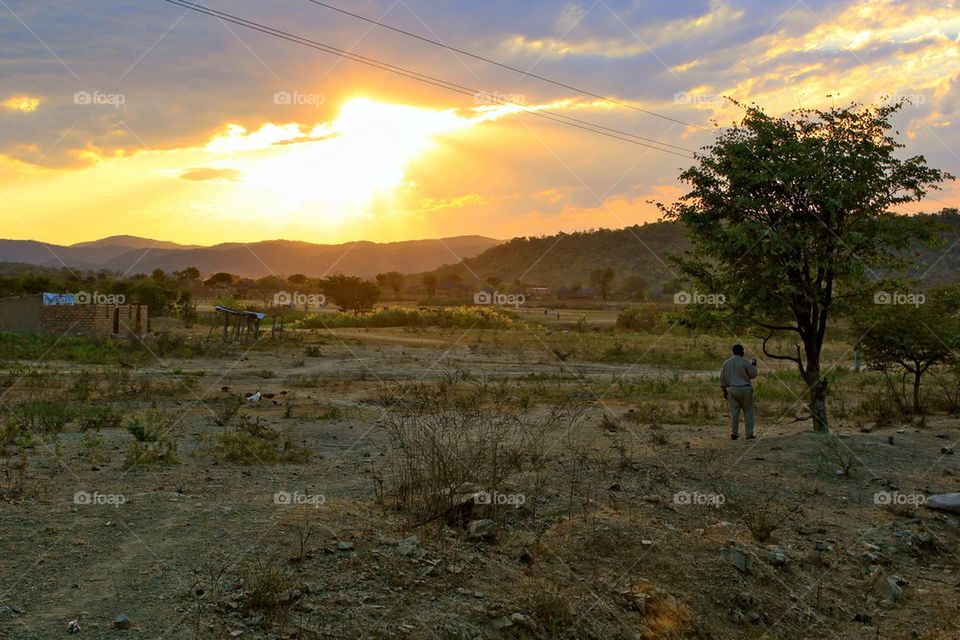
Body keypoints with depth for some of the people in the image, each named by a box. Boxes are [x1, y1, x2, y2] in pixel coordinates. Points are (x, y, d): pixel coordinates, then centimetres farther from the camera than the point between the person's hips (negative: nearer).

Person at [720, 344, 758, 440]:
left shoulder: (726, 363, 5)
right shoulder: (745, 362, -10)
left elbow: (722, 378, 8)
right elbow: (753, 374, -2)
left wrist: (724, 391, 14)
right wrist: (754, 365, 15)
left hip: (732, 390, 4)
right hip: (744, 389, -4)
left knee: (734, 412, 6)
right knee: (748, 412, 6)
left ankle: (734, 434, 3)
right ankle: (749, 434, 3)